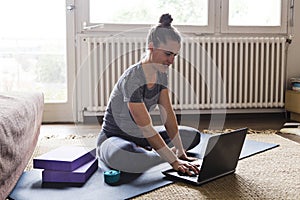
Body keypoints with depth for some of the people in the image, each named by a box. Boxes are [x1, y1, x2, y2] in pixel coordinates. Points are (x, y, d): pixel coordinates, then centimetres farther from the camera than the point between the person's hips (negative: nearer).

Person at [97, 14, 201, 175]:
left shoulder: (161, 74, -3)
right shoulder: (132, 78, -29)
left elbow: (168, 115, -6)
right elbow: (147, 128, -31)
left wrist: (181, 154, -11)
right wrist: (174, 161, -30)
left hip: (139, 137, 8)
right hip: (113, 138, -8)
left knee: (194, 135, 6)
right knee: (125, 157, -44)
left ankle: (145, 152, -3)